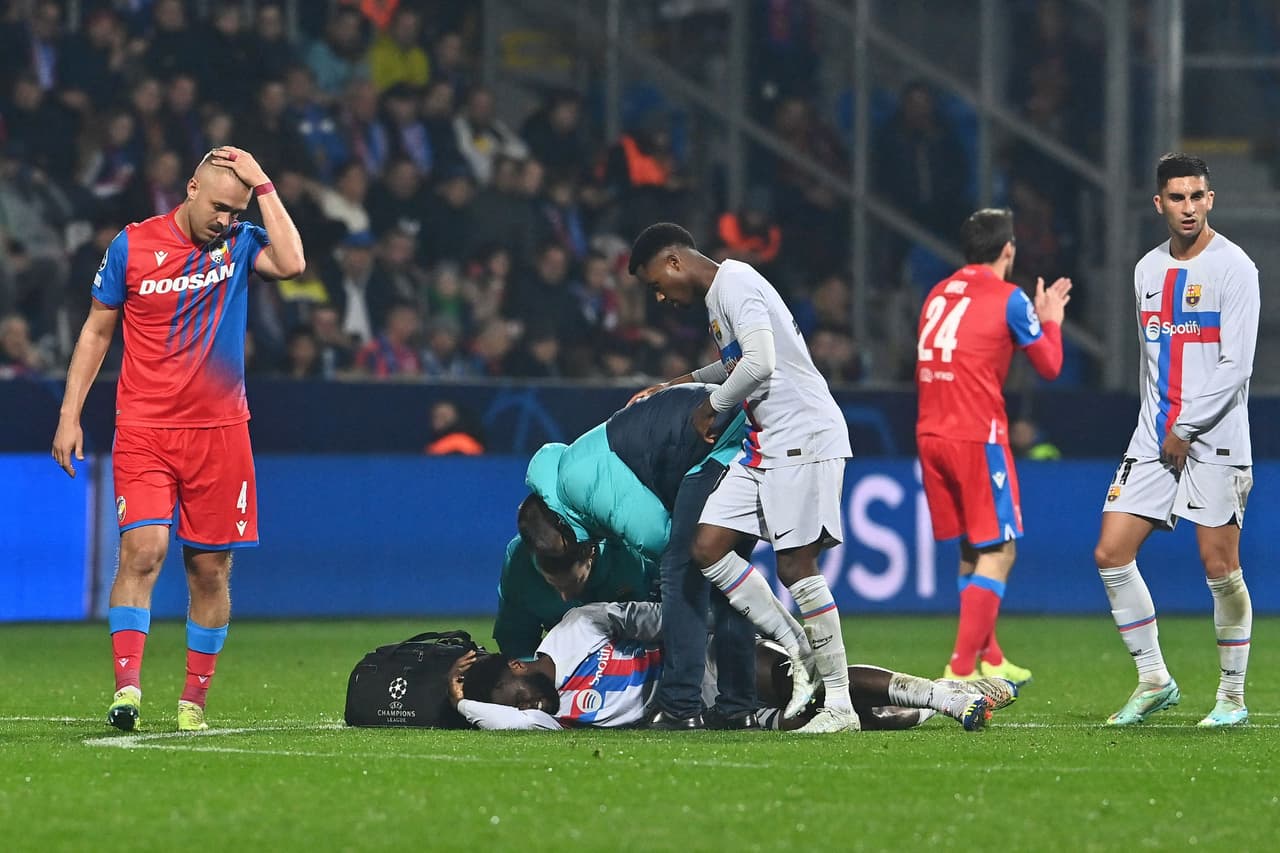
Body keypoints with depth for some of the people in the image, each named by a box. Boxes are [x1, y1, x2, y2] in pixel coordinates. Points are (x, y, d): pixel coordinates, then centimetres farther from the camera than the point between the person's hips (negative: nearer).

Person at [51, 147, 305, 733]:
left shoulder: (241, 243, 4)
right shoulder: (133, 244, 1)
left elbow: (291, 264, -18)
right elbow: (97, 330, 9)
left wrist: (264, 187, -12)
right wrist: (70, 414, 4)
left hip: (219, 430, 2)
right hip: (143, 430, -2)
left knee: (211, 569, 4)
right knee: (143, 549, -18)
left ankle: (194, 700, 13)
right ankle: (127, 687, -22)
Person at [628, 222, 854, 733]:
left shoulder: (736, 285, -12)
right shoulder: (719, 294, 19)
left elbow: (760, 364, -25)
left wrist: (711, 406, -10)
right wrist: (679, 384, 31)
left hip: (803, 437, -10)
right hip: (763, 444, 10)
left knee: (796, 566, -10)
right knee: (708, 545, 1)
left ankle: (840, 706, -7)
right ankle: (797, 651, 6)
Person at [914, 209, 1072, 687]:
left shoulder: (938, 295, 13)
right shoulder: (1009, 299, -5)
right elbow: (1049, 366, 1)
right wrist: (1051, 320, 20)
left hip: (930, 433, 7)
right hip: (977, 436, -7)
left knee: (971, 549, 17)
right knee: (998, 552, -3)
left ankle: (990, 661, 23)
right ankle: (960, 671, -13)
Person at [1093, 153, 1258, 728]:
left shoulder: (1232, 267, -7)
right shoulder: (1148, 270, 12)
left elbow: (1236, 365, -13)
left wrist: (1187, 428, -12)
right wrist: (1160, 425, 12)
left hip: (1215, 440, -6)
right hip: (1153, 437, 6)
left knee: (1220, 568, -5)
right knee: (1111, 554, -2)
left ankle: (1233, 696, 7)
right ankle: (1153, 681, 9)